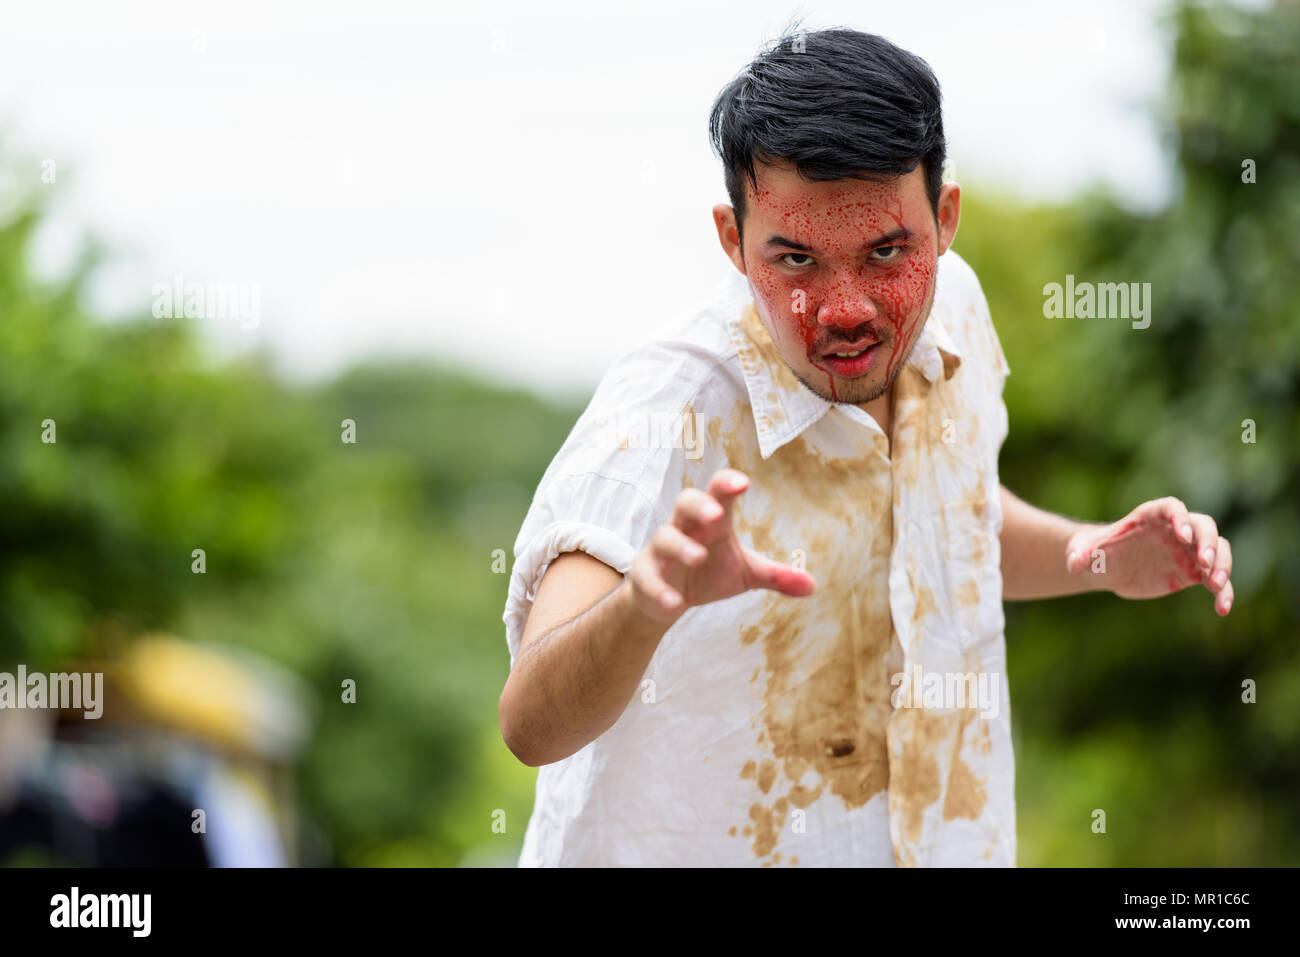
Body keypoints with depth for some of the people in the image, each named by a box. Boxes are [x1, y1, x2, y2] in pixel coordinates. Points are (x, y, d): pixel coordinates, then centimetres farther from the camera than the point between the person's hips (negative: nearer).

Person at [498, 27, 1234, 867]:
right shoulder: (661, 424, -30)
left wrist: (1091, 556, -7)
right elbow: (534, 724, -43)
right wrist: (646, 600, -62)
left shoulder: (949, 308, -10)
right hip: (697, 848, -5)